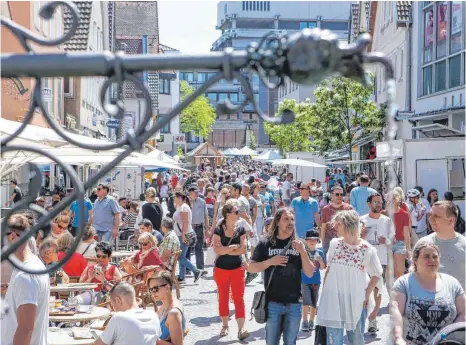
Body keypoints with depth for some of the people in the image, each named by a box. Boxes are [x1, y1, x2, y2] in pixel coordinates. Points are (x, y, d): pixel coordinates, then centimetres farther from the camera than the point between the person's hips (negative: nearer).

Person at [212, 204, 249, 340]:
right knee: (223, 298, 11)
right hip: (221, 269, 0)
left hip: (237, 268, 0)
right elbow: (217, 250, -17)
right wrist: (234, 247, -15)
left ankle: (241, 329, -10)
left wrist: (225, 250, -15)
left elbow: (243, 249, -9)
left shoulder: (241, 229, 0)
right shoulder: (218, 230, -6)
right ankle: (225, 325, 24)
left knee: (239, 298, -6)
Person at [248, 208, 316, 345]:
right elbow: (251, 268, 0)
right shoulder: (266, 244, 0)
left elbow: (310, 273, 1)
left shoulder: (298, 245, 4)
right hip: (273, 302, -2)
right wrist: (270, 262, -15)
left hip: (294, 303, 2)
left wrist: (303, 252, -13)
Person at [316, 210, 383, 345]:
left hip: (357, 301, -1)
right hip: (333, 299, 1)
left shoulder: (368, 250, -9)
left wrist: (367, 294, -1)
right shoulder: (334, 243, -1)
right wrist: (324, 290, 7)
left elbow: (377, 274, 4)